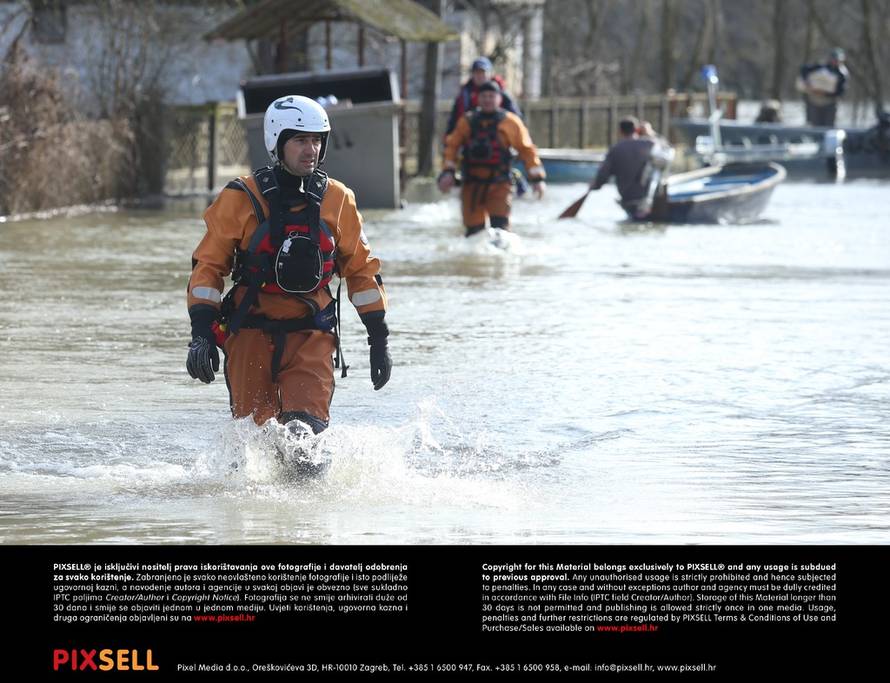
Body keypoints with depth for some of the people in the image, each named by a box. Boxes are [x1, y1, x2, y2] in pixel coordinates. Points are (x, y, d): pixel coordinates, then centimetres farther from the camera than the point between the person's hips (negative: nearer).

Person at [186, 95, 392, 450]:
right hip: (251, 331, -1)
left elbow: (361, 269, 13)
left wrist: (378, 339, 10)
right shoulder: (241, 198, -3)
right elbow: (209, 264, 1)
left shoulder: (337, 200, 4)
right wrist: (201, 333, -8)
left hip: (311, 333, 1)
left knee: (304, 425, -21)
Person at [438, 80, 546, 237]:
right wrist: (448, 171, -1)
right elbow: (452, 145, 13)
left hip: (499, 184, -3)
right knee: (473, 228, 2)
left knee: (500, 225, -20)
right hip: (472, 185, 3)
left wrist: (537, 177, 1)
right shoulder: (467, 121, 11)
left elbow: (526, 149, 5)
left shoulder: (510, 122, 4)